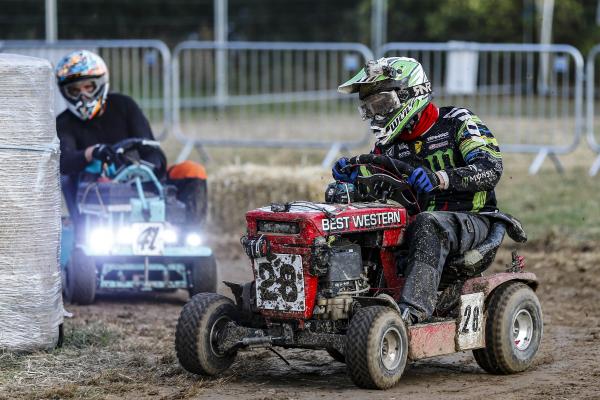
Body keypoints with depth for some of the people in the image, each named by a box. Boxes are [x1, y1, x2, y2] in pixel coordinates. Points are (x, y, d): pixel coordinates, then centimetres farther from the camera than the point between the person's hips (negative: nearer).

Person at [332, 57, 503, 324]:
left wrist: (439, 178, -36)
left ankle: (414, 308, -51)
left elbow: (490, 169, -20)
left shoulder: (457, 123, -5)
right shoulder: (389, 144, 14)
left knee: (428, 225, -39)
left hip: (469, 220, -6)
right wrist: (352, 175, -12)